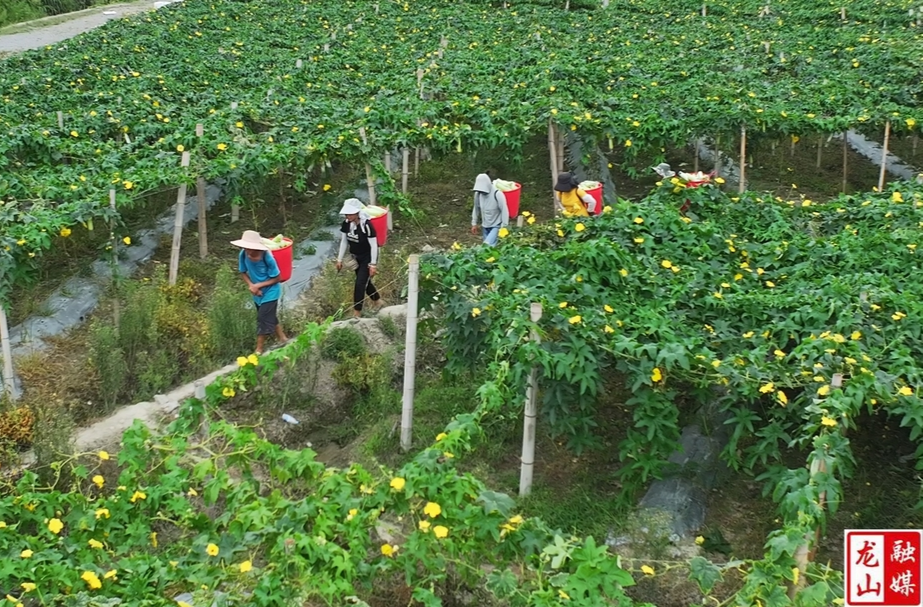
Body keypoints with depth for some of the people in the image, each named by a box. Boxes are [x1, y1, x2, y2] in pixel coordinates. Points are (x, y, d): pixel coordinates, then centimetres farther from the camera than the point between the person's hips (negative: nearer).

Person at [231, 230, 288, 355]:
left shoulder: (267, 258, -31)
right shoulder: (243, 255, -20)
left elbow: (276, 278, -20)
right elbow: (243, 273, -3)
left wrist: (258, 285, -25)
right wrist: (251, 285, -20)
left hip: (270, 293, -5)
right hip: (258, 293, 5)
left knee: (263, 319, -1)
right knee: (270, 318, 19)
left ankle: (259, 350, 14)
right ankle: (282, 339, 39)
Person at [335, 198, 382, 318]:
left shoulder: (366, 225, -28)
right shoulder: (346, 224, -9)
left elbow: (374, 245, -22)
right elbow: (344, 241, 3)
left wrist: (373, 264, -20)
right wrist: (340, 259, 5)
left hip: (367, 258, -7)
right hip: (356, 258, 7)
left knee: (360, 284, -9)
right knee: (365, 282, 18)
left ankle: (357, 314, 0)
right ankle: (379, 303, 39)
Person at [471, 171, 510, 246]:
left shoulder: (497, 194, -23)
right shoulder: (478, 194, -6)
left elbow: (505, 211, -18)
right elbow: (476, 208, 10)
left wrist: (503, 228, -19)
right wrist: (474, 223, 13)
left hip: (497, 226, -6)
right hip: (485, 226, 6)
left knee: (488, 245, -23)